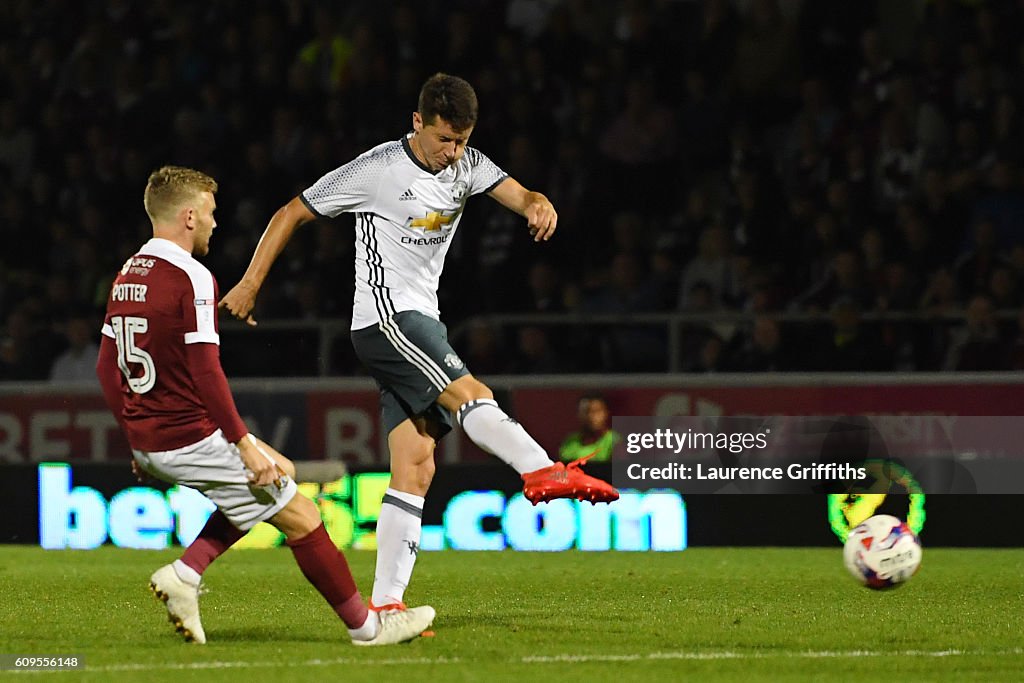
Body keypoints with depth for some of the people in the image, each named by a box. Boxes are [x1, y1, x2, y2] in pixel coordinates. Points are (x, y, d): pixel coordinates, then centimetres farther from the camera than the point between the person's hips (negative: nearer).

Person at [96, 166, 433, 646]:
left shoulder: (126, 276, 10)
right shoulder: (191, 278, -16)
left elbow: (106, 368, 15)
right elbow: (205, 370, -22)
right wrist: (244, 443, -18)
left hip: (148, 444, 9)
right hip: (194, 438, -9)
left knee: (277, 476, 25)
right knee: (301, 517, 2)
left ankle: (185, 574, 12)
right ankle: (365, 626, 8)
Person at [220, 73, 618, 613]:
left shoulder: (467, 165, 8)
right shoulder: (377, 170, -10)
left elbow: (520, 195, -3)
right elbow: (291, 214, -3)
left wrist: (539, 206, -28)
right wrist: (250, 284, -3)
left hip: (420, 324, 7)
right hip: (384, 317, -7)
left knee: (416, 468, -1)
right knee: (470, 395, -26)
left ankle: (385, 603, -4)